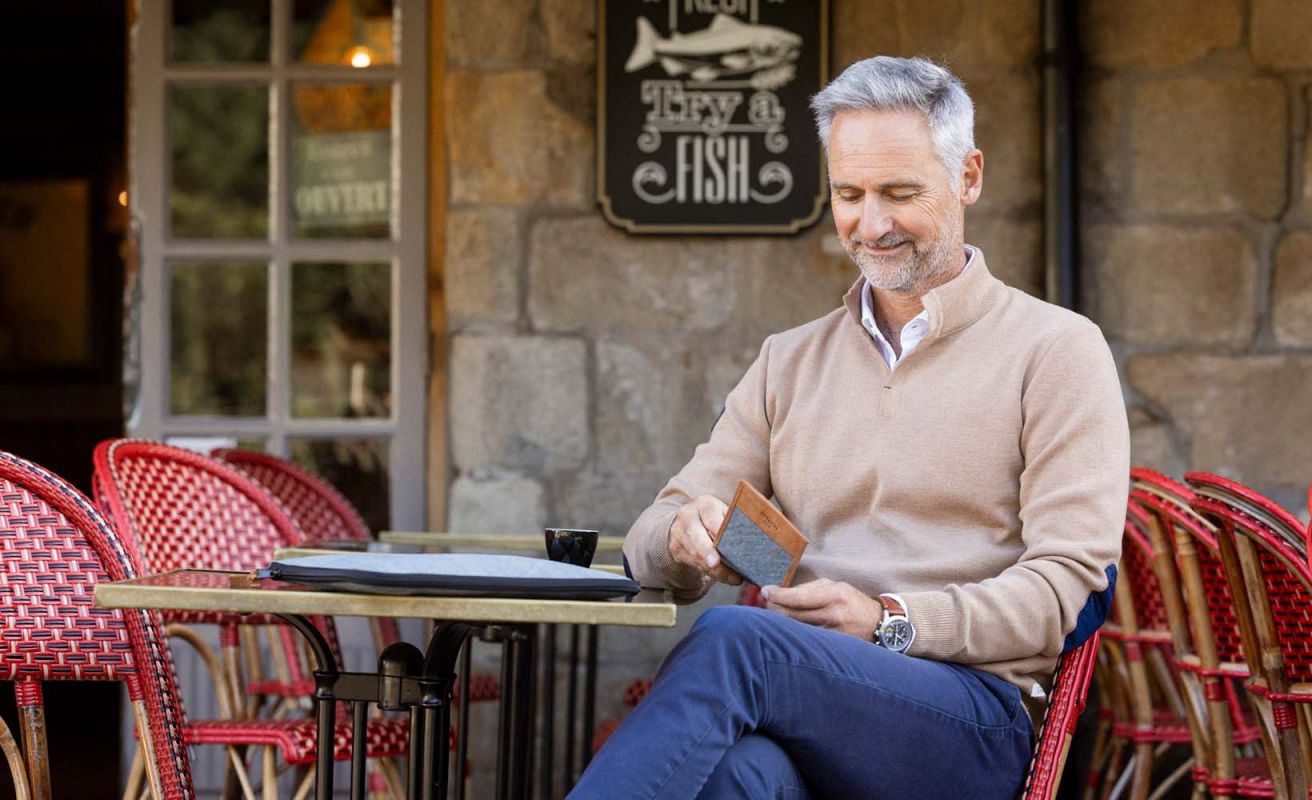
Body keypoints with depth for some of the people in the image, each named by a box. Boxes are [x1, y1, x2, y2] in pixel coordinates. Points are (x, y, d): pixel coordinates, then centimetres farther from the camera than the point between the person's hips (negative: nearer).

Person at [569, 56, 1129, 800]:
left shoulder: (1055, 349, 9)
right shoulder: (790, 363, 25)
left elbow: (1073, 588, -1)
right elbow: (653, 538, 19)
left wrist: (887, 623, -16)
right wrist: (688, 536, -8)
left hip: (974, 717, -3)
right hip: (804, 701, 3)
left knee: (732, 641, -36)